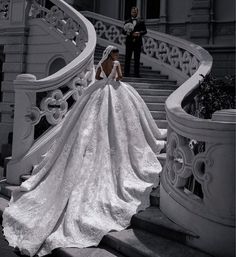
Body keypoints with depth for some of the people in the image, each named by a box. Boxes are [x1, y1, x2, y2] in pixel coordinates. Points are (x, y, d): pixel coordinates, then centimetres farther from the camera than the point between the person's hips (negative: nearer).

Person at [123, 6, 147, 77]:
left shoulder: (141, 22, 10)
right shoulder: (127, 22, 11)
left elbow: (145, 31, 6)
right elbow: (123, 31, 6)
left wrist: (139, 33, -15)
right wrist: (131, 33, -14)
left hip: (138, 42, 0)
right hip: (129, 42, 0)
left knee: (137, 59, 1)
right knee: (127, 58, -1)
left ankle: (136, 73, 4)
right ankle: (126, 73, 2)